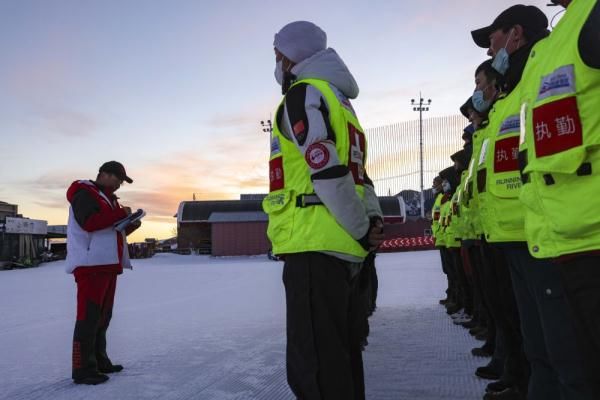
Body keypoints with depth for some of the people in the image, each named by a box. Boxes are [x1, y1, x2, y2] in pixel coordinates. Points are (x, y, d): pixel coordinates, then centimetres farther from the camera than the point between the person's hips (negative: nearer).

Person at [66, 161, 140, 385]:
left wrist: (132, 223, 7)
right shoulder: (84, 194, -6)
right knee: (88, 317, -10)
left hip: (107, 265, 10)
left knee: (103, 316, 13)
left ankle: (99, 362, 21)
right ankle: (83, 369, -6)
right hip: (90, 265, -10)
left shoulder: (108, 199, 24)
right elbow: (89, 222, -22)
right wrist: (121, 213, -17)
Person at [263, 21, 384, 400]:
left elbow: (328, 172, -16)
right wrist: (373, 220, 8)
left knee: (315, 367, -6)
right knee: (341, 356, 15)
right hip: (343, 246, 10)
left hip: (315, 243, -10)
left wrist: (362, 230, -8)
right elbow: (357, 172, 20)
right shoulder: (339, 100, 26)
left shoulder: (304, 93, -4)